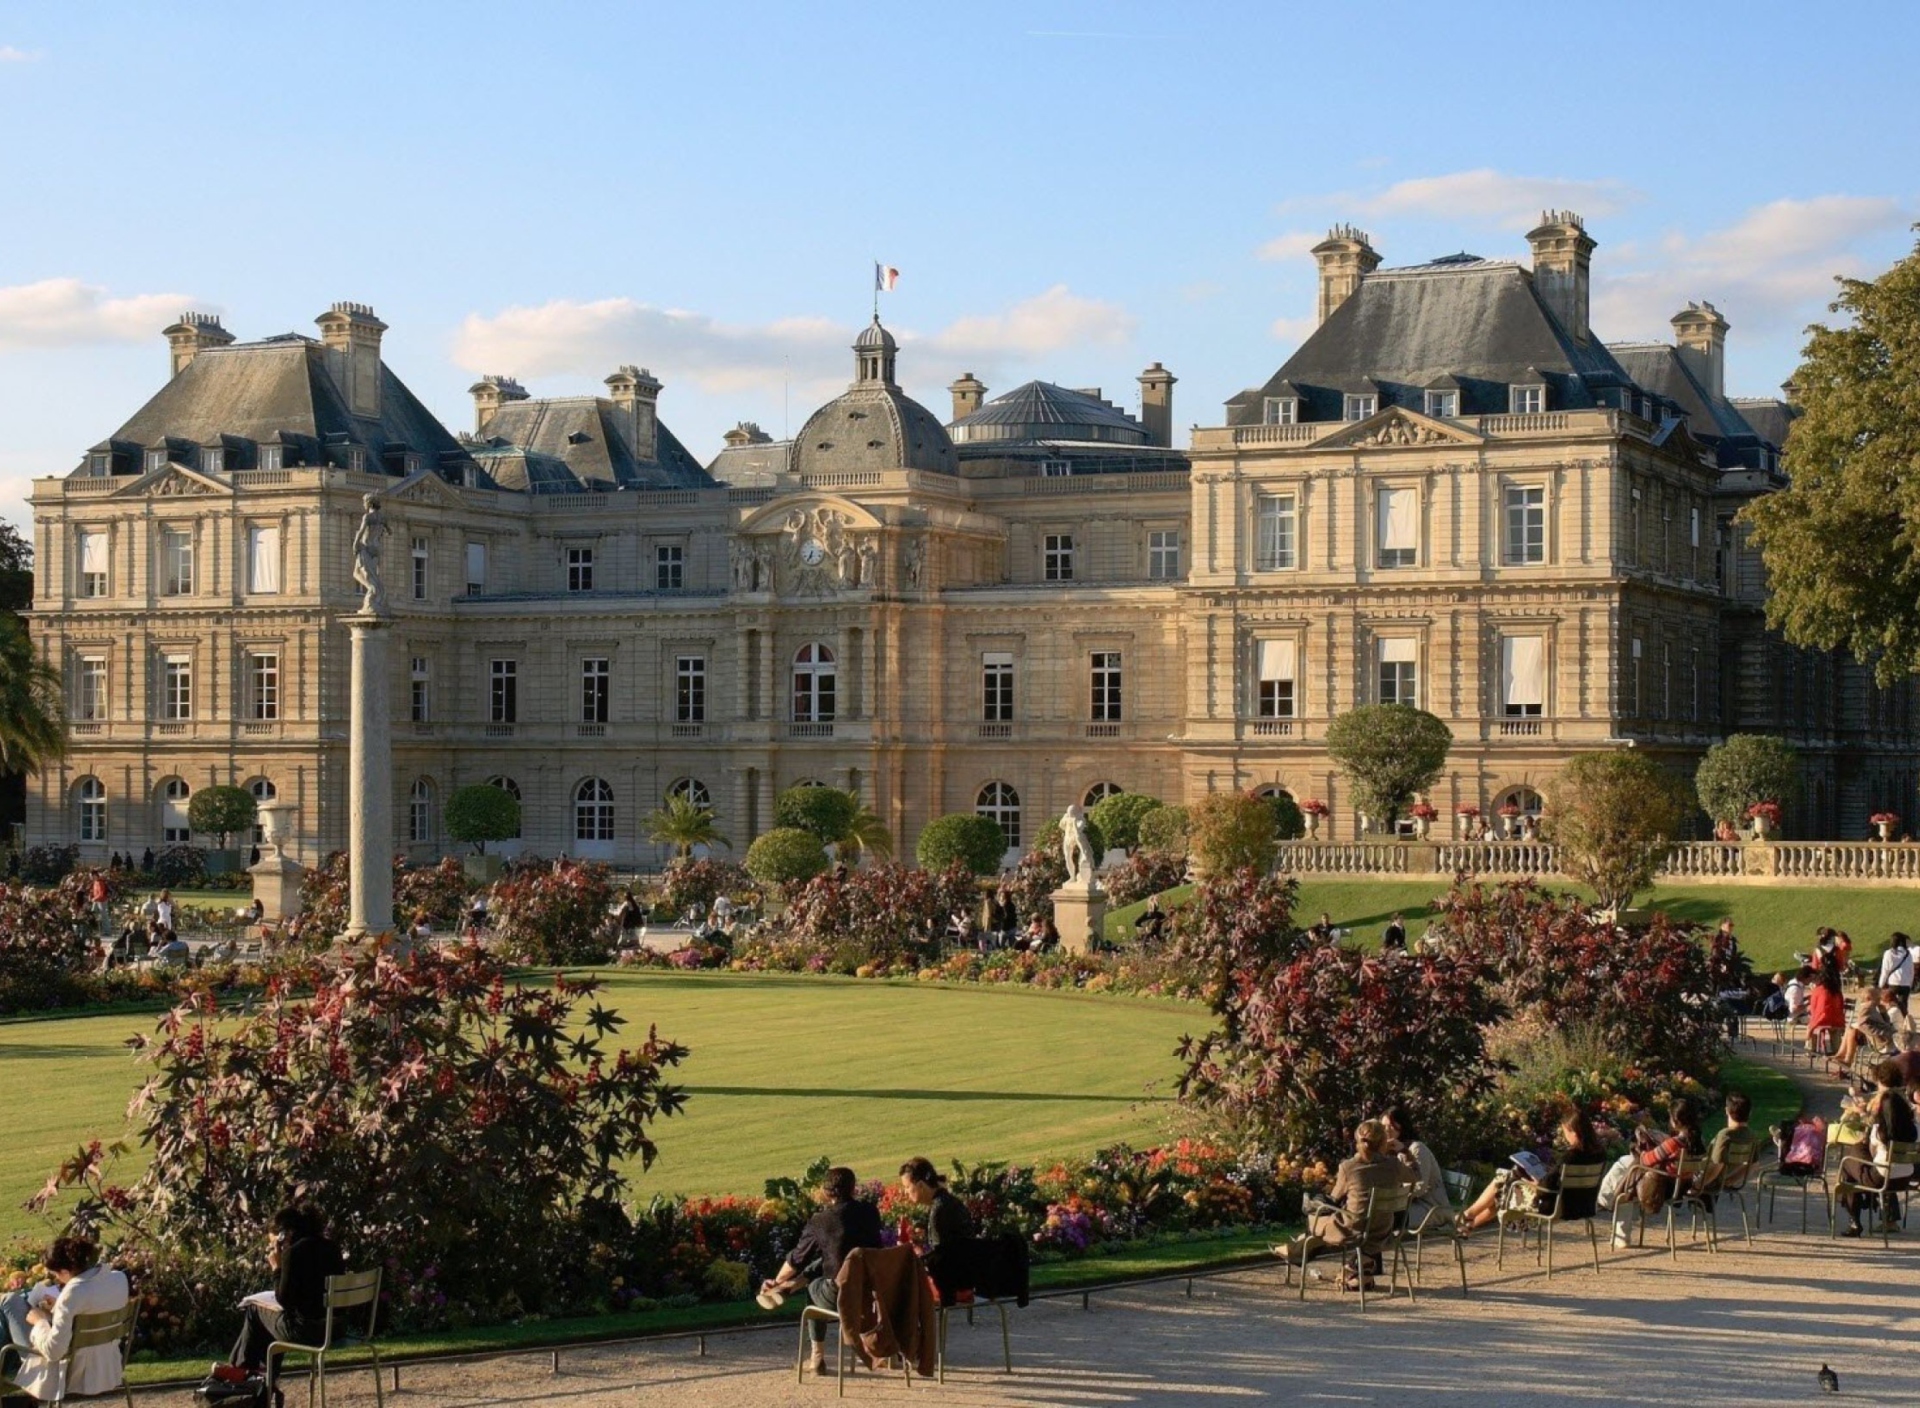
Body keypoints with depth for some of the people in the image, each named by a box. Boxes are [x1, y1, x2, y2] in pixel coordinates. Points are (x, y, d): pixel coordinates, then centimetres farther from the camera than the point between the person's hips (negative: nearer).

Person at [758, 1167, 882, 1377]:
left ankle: (818, 1358, 34)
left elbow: (798, 1259, 7)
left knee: (813, 1287, 32)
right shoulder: (870, 1212, 3)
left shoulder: (820, 1220, -6)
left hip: (839, 1298, -4)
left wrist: (777, 1281, 28)